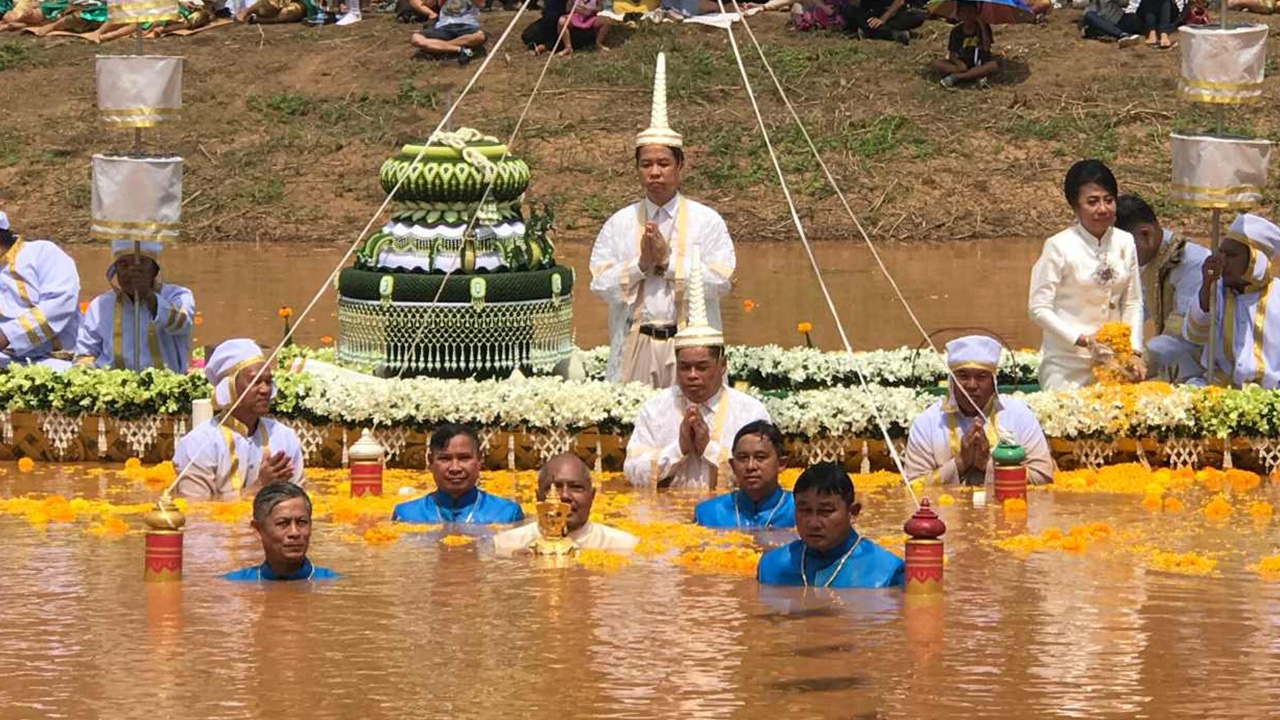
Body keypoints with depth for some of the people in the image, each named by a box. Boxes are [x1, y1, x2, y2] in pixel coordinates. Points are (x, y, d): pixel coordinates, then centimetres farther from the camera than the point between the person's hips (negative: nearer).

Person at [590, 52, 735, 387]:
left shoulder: (706, 221, 6)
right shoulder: (620, 224, 10)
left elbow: (719, 281, -5)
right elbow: (601, 285, 3)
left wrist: (668, 260, -9)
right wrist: (641, 263, -10)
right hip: (635, 346, 1)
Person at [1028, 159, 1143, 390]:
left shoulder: (1125, 243, 7)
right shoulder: (1059, 247, -8)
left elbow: (1133, 303, 10)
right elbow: (1039, 308, -9)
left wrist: (1134, 351, -2)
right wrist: (1080, 339, -18)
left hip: (1113, 361, 4)